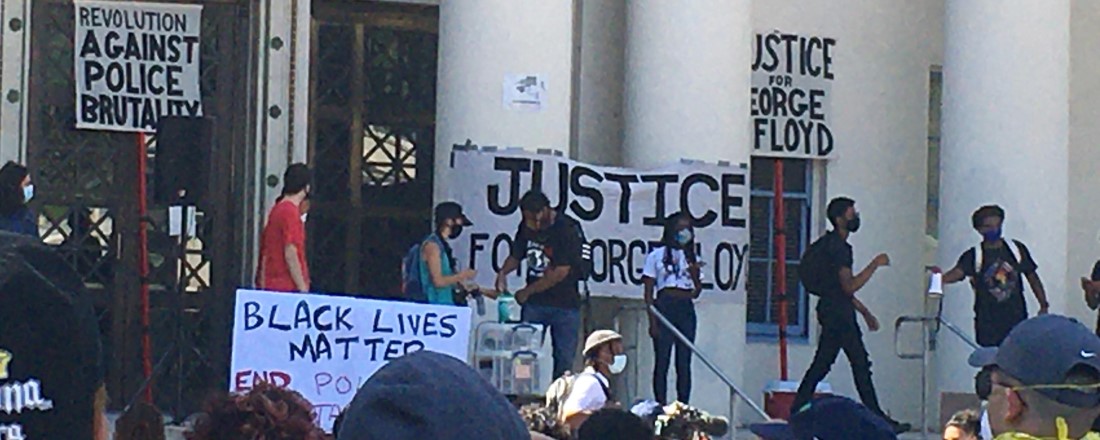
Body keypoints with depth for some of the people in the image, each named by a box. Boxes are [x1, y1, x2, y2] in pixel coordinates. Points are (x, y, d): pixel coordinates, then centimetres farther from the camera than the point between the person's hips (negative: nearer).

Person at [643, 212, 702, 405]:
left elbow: (696, 292, 15)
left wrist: (695, 274, -4)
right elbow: (648, 293, 0)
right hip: (664, 308, -4)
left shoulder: (691, 258, 16)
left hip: (686, 310, 4)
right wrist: (653, 321, -9)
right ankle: (661, 407, -4)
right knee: (662, 361, -5)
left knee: (684, 362, 3)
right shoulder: (657, 255, 3)